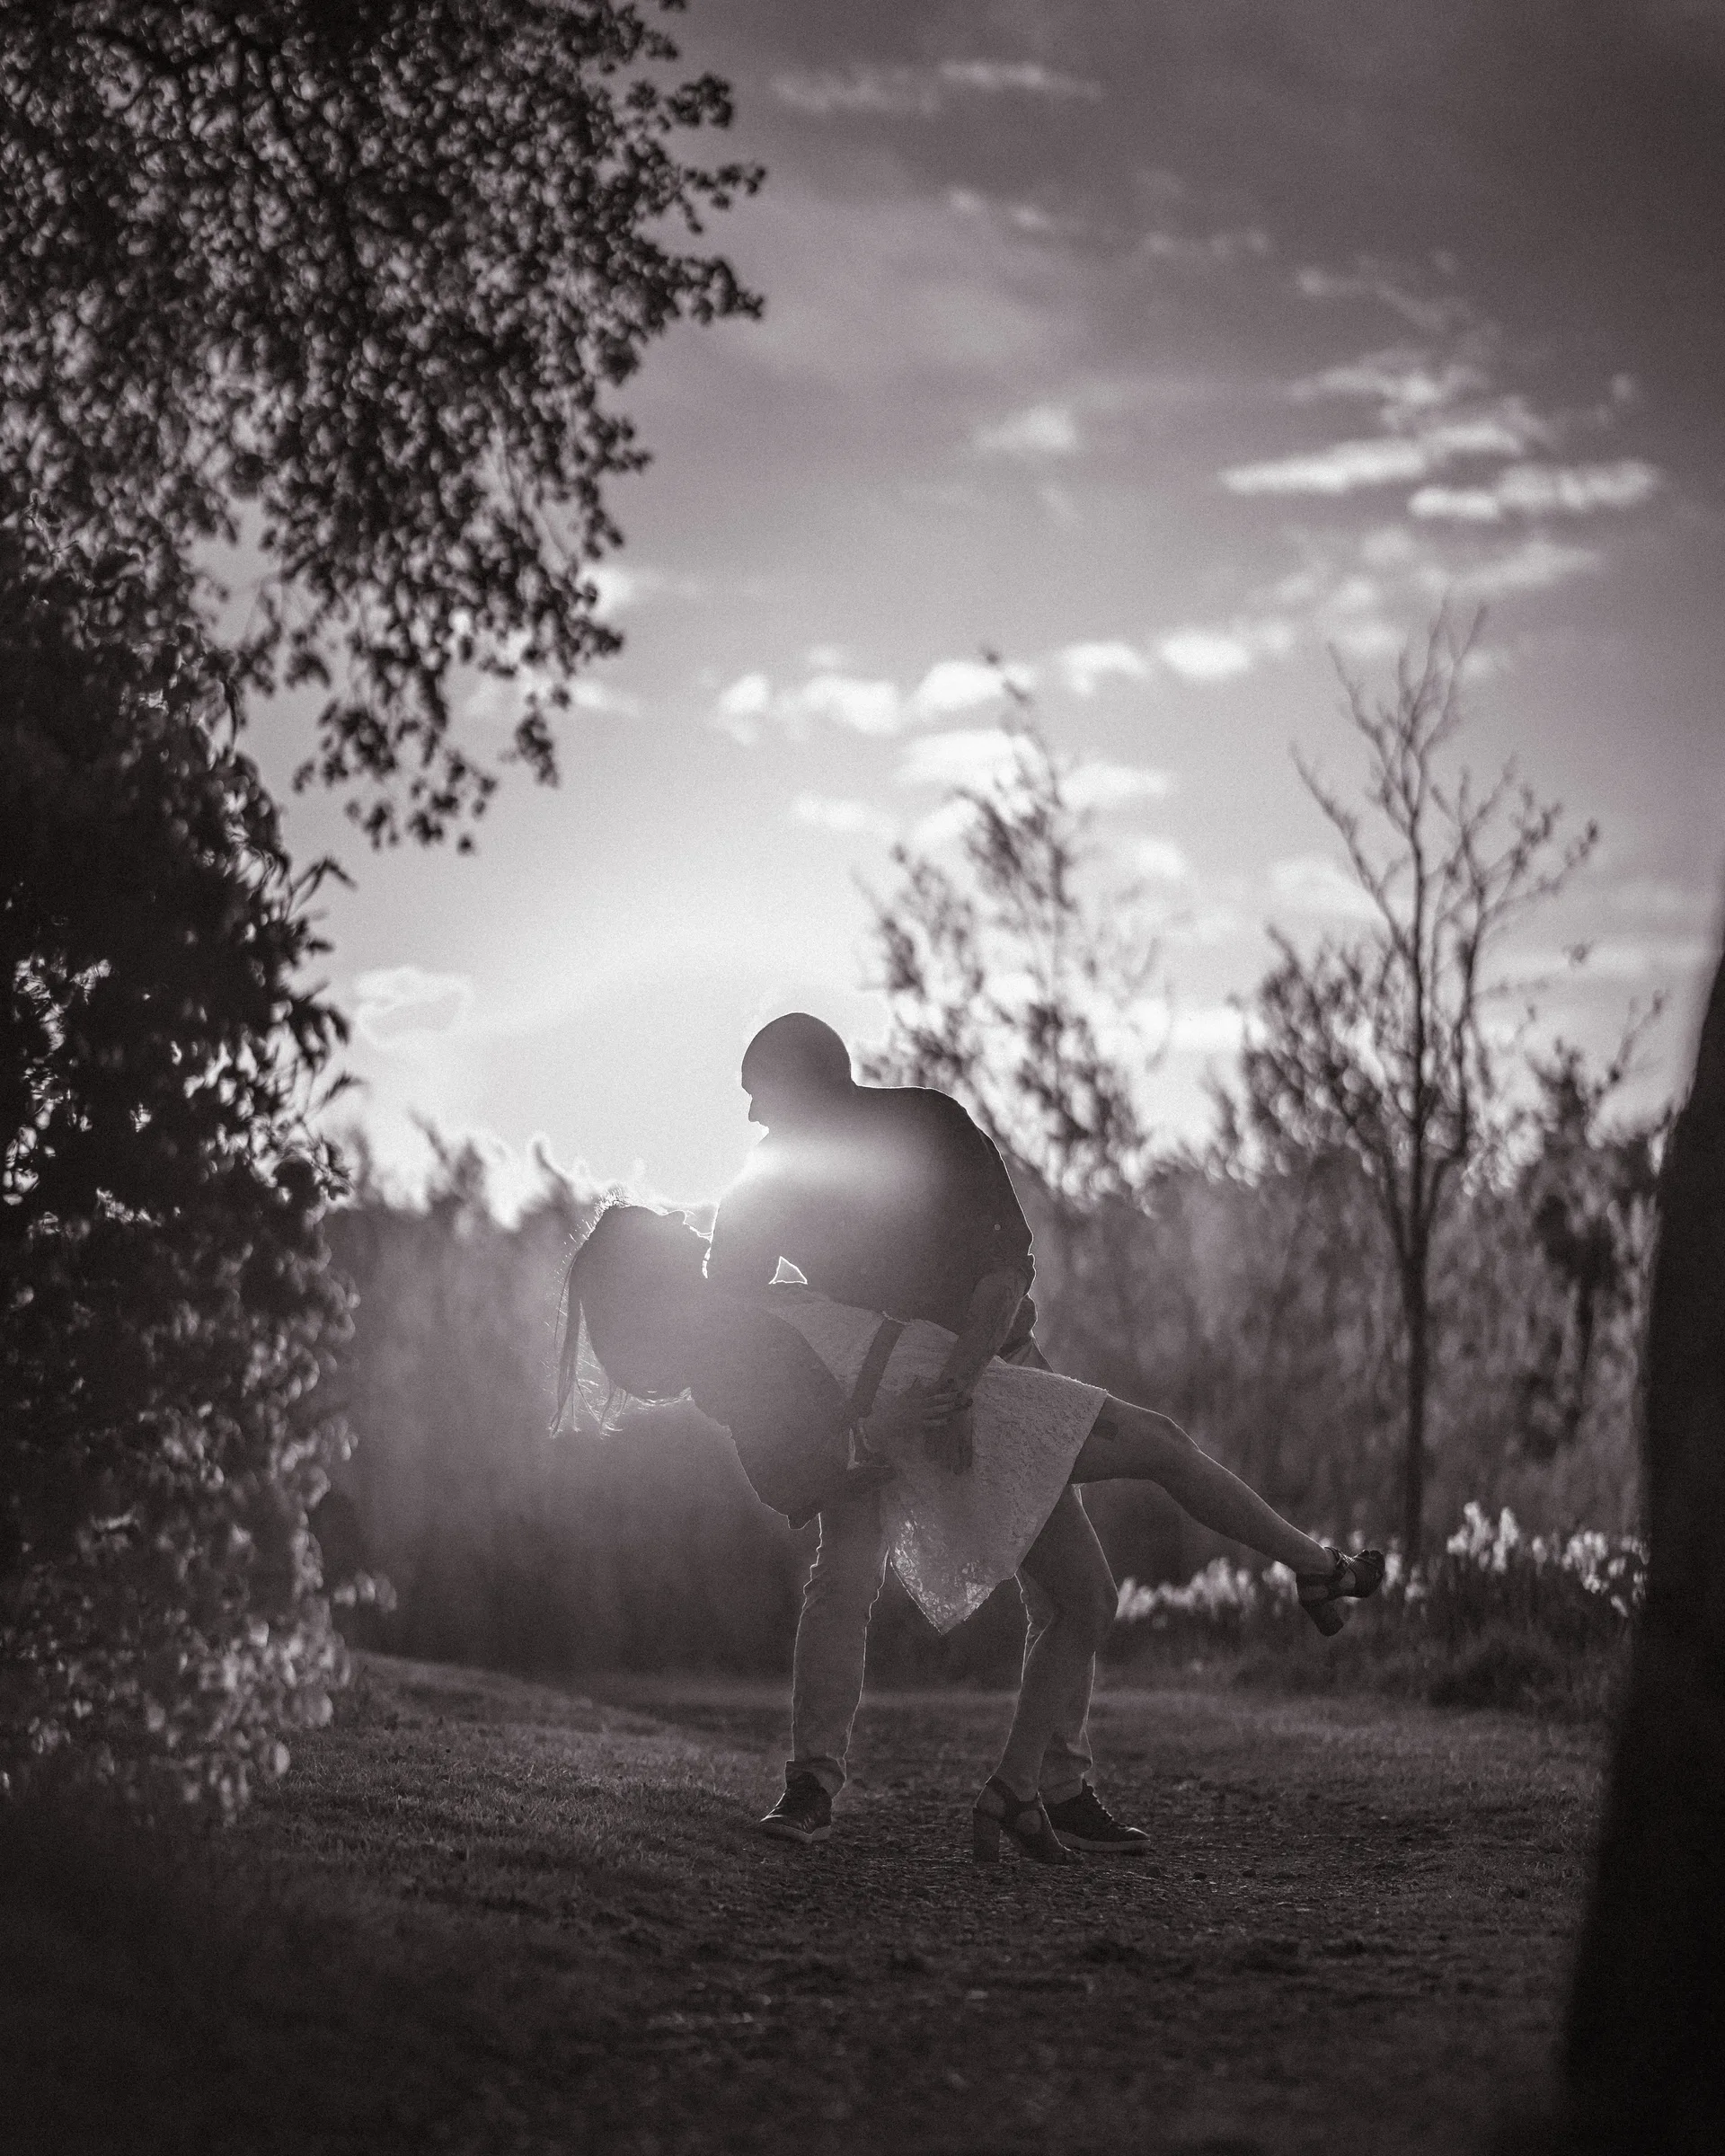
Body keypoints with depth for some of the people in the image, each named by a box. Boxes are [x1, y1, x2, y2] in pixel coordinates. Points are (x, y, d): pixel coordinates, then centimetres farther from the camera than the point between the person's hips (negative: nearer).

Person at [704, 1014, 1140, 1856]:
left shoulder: (931, 1126, -24)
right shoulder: (765, 1184, -14)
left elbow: (1008, 1265, -31)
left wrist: (956, 1384, -45)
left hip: (990, 1367, 0)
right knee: (845, 1570, -21)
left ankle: (1063, 1788, 4)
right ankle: (811, 1784, -15)